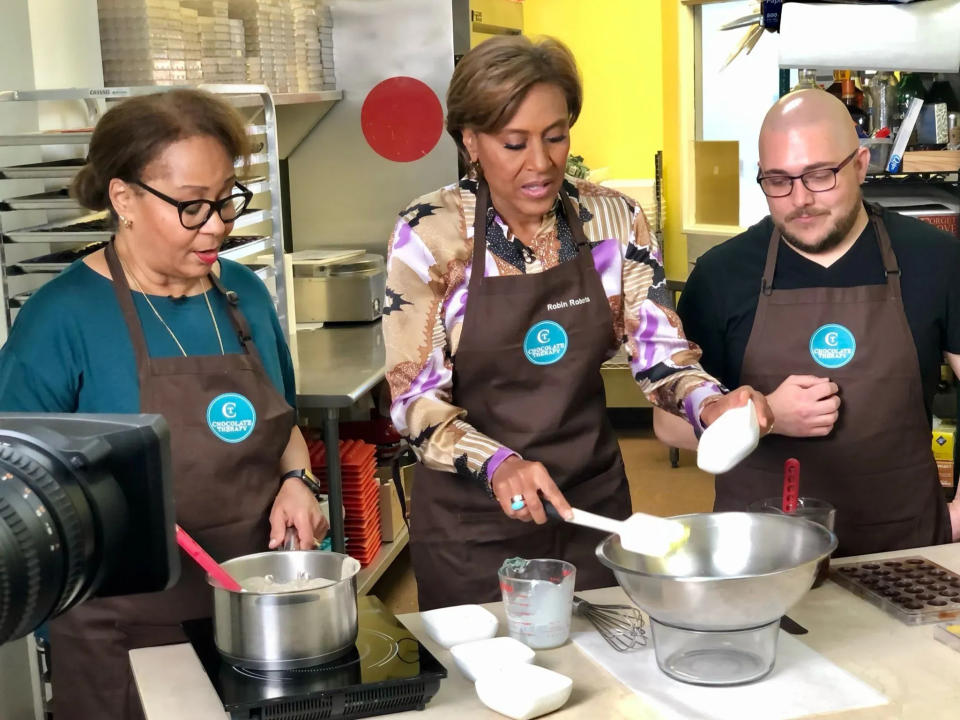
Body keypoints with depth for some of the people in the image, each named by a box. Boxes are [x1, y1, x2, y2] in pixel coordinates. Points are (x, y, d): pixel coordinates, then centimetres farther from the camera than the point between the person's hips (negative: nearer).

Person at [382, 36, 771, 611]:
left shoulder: (616, 221, -5)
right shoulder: (429, 235, -13)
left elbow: (661, 354, -2)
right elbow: (415, 398, -12)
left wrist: (709, 403, -23)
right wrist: (497, 465, -29)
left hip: (594, 500, 3)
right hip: (473, 520, -3)